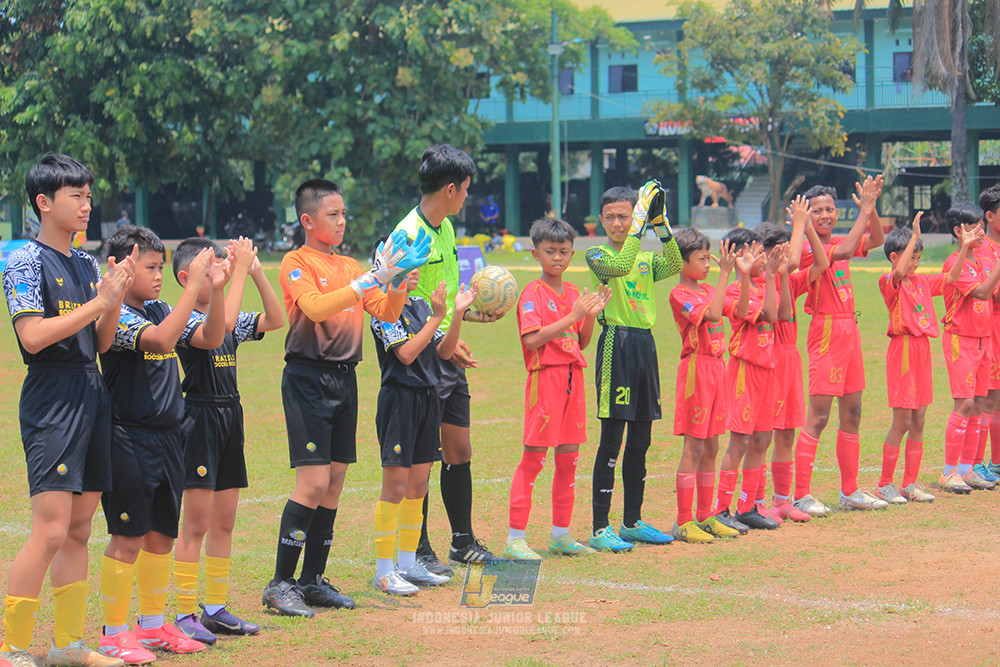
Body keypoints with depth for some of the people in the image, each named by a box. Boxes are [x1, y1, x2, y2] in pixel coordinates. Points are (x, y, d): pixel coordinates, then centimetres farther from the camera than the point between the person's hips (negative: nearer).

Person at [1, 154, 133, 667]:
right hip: (51, 399, -8)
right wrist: (100, 302, -15)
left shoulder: (86, 264, 16)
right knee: (51, 530, -14)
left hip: (92, 394, 8)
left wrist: (116, 297, 0)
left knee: (79, 530, 10)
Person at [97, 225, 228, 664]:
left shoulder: (162, 310, 9)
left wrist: (217, 290, -6)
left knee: (161, 535, 14)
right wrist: (194, 286, -28)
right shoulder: (115, 315, -14)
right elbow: (161, 339, -29)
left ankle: (153, 625, 25)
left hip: (167, 438, 8)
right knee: (128, 538, -4)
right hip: (128, 441, -8)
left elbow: (210, 339, 6)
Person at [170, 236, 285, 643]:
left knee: (224, 521, 11)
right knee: (196, 524, -6)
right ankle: (185, 615, -1)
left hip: (230, 418, 8)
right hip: (199, 419, -8)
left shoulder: (229, 317, 11)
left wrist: (256, 272, 1)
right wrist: (240, 268, -23)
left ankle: (215, 609, 18)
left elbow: (275, 320, 10)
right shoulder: (183, 318, -12)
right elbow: (222, 323, -29)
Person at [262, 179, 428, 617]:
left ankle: (313, 581, 16)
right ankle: (280, 584, -6)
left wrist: (398, 281, -8)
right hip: (308, 378, -7)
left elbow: (386, 314, 11)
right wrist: (371, 279, -24)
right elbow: (316, 307, -23)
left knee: (335, 481, 8)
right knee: (314, 482, -11)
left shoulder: (351, 266, 14)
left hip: (345, 379, 7)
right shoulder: (297, 263, -6)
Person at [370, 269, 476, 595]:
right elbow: (406, 354, -19)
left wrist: (458, 314, -1)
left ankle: (407, 564, 20)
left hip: (428, 397, 8)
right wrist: (437, 317, -20)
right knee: (396, 487, -6)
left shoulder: (421, 305, 13)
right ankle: (384, 570, -2)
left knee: (418, 486, 11)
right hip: (400, 398, -8)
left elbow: (443, 351, 11)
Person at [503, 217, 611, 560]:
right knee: (533, 458, -7)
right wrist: (572, 316, -19)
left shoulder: (574, 293, 14)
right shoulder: (533, 292, -6)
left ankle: (561, 535, 17)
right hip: (545, 377, -7)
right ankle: (515, 539, -4)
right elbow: (532, 339, -18)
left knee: (568, 458, 9)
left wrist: (592, 315, 0)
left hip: (573, 378, 7)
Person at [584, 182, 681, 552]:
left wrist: (660, 224, -14)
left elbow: (674, 265, -6)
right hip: (616, 344, -6)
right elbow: (620, 265, -23)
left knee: (640, 441, 12)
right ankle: (600, 528, -6)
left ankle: (632, 522, 22)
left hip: (645, 345, 6)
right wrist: (642, 220, -22)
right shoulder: (598, 255, -2)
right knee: (611, 441, -7)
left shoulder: (647, 257, 14)